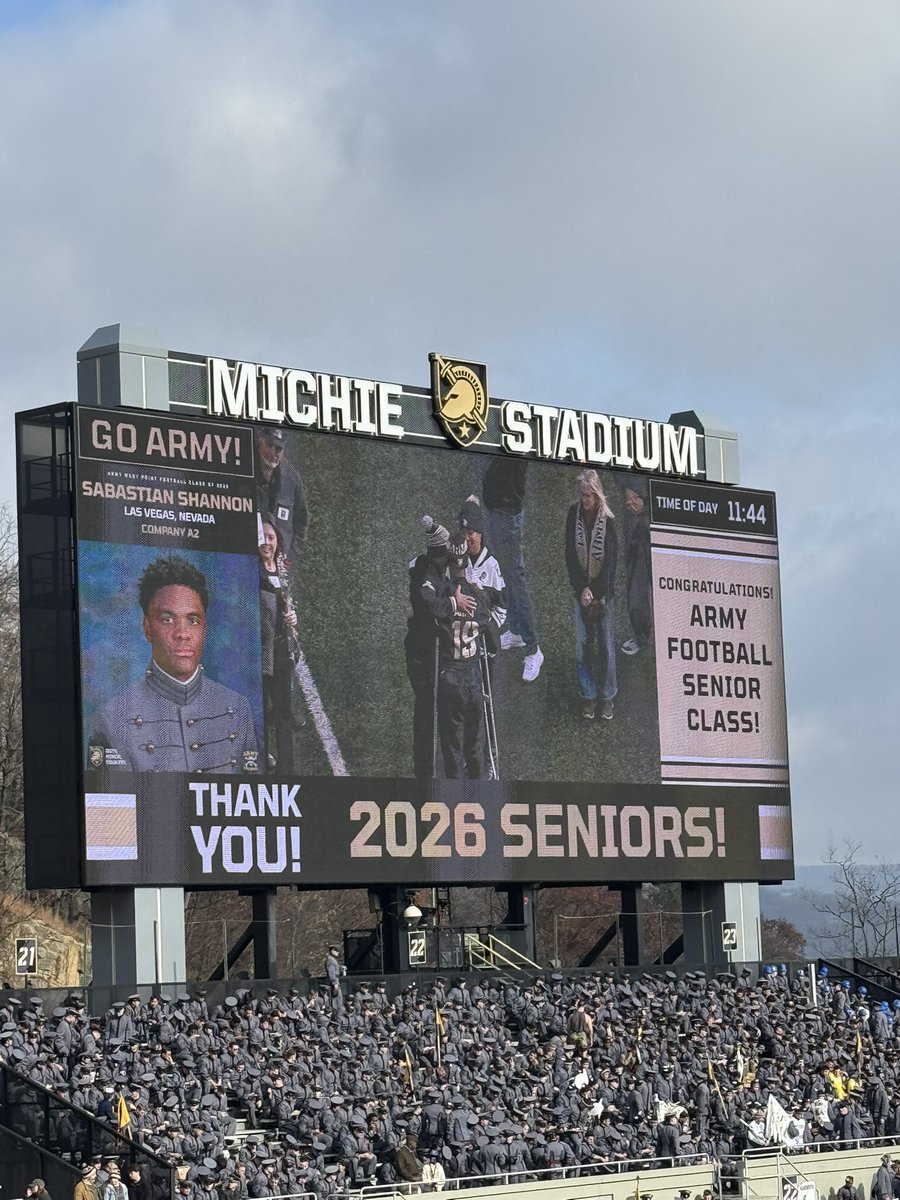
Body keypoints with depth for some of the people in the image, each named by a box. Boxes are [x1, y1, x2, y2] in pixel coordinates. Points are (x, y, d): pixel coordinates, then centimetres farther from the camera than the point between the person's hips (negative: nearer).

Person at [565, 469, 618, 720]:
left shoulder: (608, 520, -11)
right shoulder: (574, 515, -4)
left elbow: (610, 559, -11)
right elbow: (570, 555, -3)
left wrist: (598, 595, -15)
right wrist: (582, 589, -11)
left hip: (603, 591, -2)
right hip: (582, 589, 2)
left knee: (606, 644, 1)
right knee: (583, 643, 1)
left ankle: (608, 697, 10)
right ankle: (588, 697, 9)